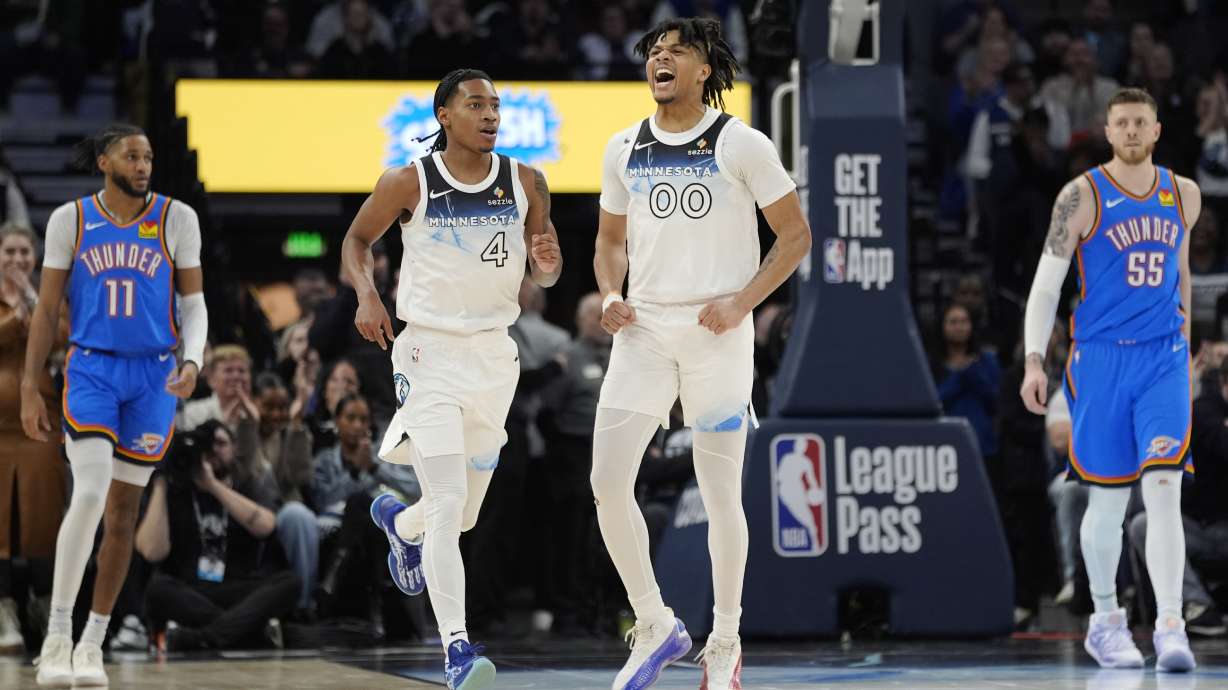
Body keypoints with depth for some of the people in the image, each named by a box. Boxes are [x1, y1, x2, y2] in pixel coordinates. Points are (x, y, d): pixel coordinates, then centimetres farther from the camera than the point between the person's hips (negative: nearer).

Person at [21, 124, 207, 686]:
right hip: (91, 369, -2)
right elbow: (47, 308, 3)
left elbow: (193, 301, 5)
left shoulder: (177, 218, 1)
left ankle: (92, 644, 16)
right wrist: (30, 389, -1)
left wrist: (193, 361, -13)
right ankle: (57, 636, -13)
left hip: (153, 376, 2)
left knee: (123, 511, 6)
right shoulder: (70, 219, 0)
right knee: (89, 493, -20)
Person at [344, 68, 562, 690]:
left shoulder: (525, 183, 0)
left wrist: (547, 264, -16)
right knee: (449, 505, -18)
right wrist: (365, 293, -11)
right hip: (428, 353, -4)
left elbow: (545, 274, 9)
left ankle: (400, 522, 52)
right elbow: (357, 238, 8)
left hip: (493, 356, 4)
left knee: (463, 514, 16)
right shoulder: (408, 183, -7)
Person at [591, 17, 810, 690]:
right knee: (608, 481, -9)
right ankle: (655, 626, 7)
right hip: (644, 331, 4)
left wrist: (741, 303, -12)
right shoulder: (624, 149, 8)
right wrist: (610, 295, 0)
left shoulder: (741, 144, -4)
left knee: (721, 495, 1)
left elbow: (795, 235, -1)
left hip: (717, 332, -4)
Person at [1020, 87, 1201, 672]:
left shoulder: (1184, 195, 8)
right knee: (1108, 498, 6)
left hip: (1163, 359, 2)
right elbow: (1046, 283, -4)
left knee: (1163, 491, -13)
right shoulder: (1082, 196, -4)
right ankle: (1104, 620, 24)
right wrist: (1034, 361, -12)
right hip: (1100, 359, -2)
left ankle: (1170, 628, -18)